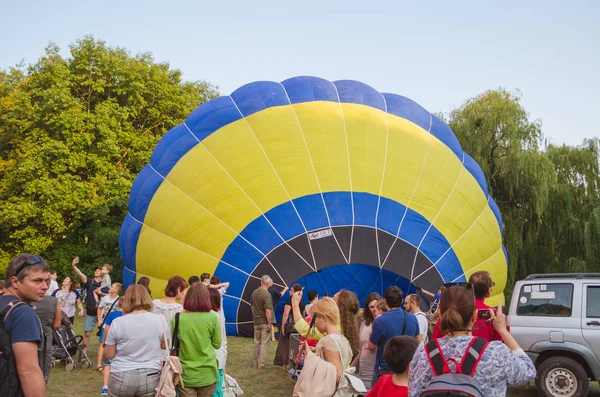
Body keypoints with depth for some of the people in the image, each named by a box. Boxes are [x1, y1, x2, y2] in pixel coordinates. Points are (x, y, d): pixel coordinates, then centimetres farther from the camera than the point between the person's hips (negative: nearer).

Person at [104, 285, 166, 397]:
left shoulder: (117, 322, -10)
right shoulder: (159, 320, -6)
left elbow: (109, 355, -3)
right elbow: (165, 345, 9)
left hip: (121, 378, -1)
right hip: (151, 377, 1)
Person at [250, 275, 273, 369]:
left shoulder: (254, 293, 4)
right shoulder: (266, 294, -20)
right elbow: (268, 311, -22)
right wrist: (269, 324, -16)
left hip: (256, 322, 7)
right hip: (264, 322, -7)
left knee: (257, 343, 17)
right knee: (264, 344, 2)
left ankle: (255, 363, 24)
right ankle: (261, 365, 4)